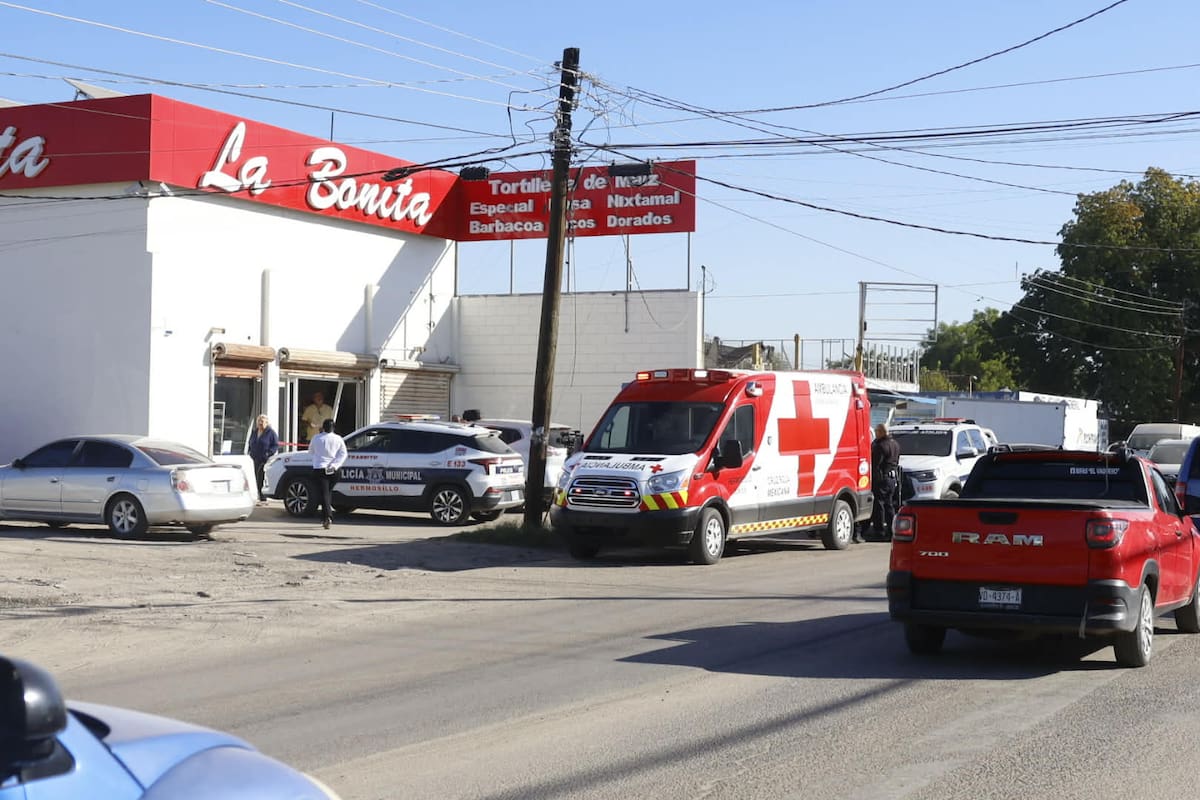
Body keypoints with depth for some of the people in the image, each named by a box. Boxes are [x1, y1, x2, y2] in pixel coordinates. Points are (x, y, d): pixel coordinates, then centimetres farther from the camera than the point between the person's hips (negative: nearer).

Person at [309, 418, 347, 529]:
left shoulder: (317, 438, 0)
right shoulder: (338, 439, 4)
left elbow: (310, 450, 16)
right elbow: (343, 454, -4)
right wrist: (334, 465, -9)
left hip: (320, 468, -2)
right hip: (333, 470, 2)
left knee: (324, 493, -7)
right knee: (329, 492, 17)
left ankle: (328, 517, -22)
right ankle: (328, 516, 23)